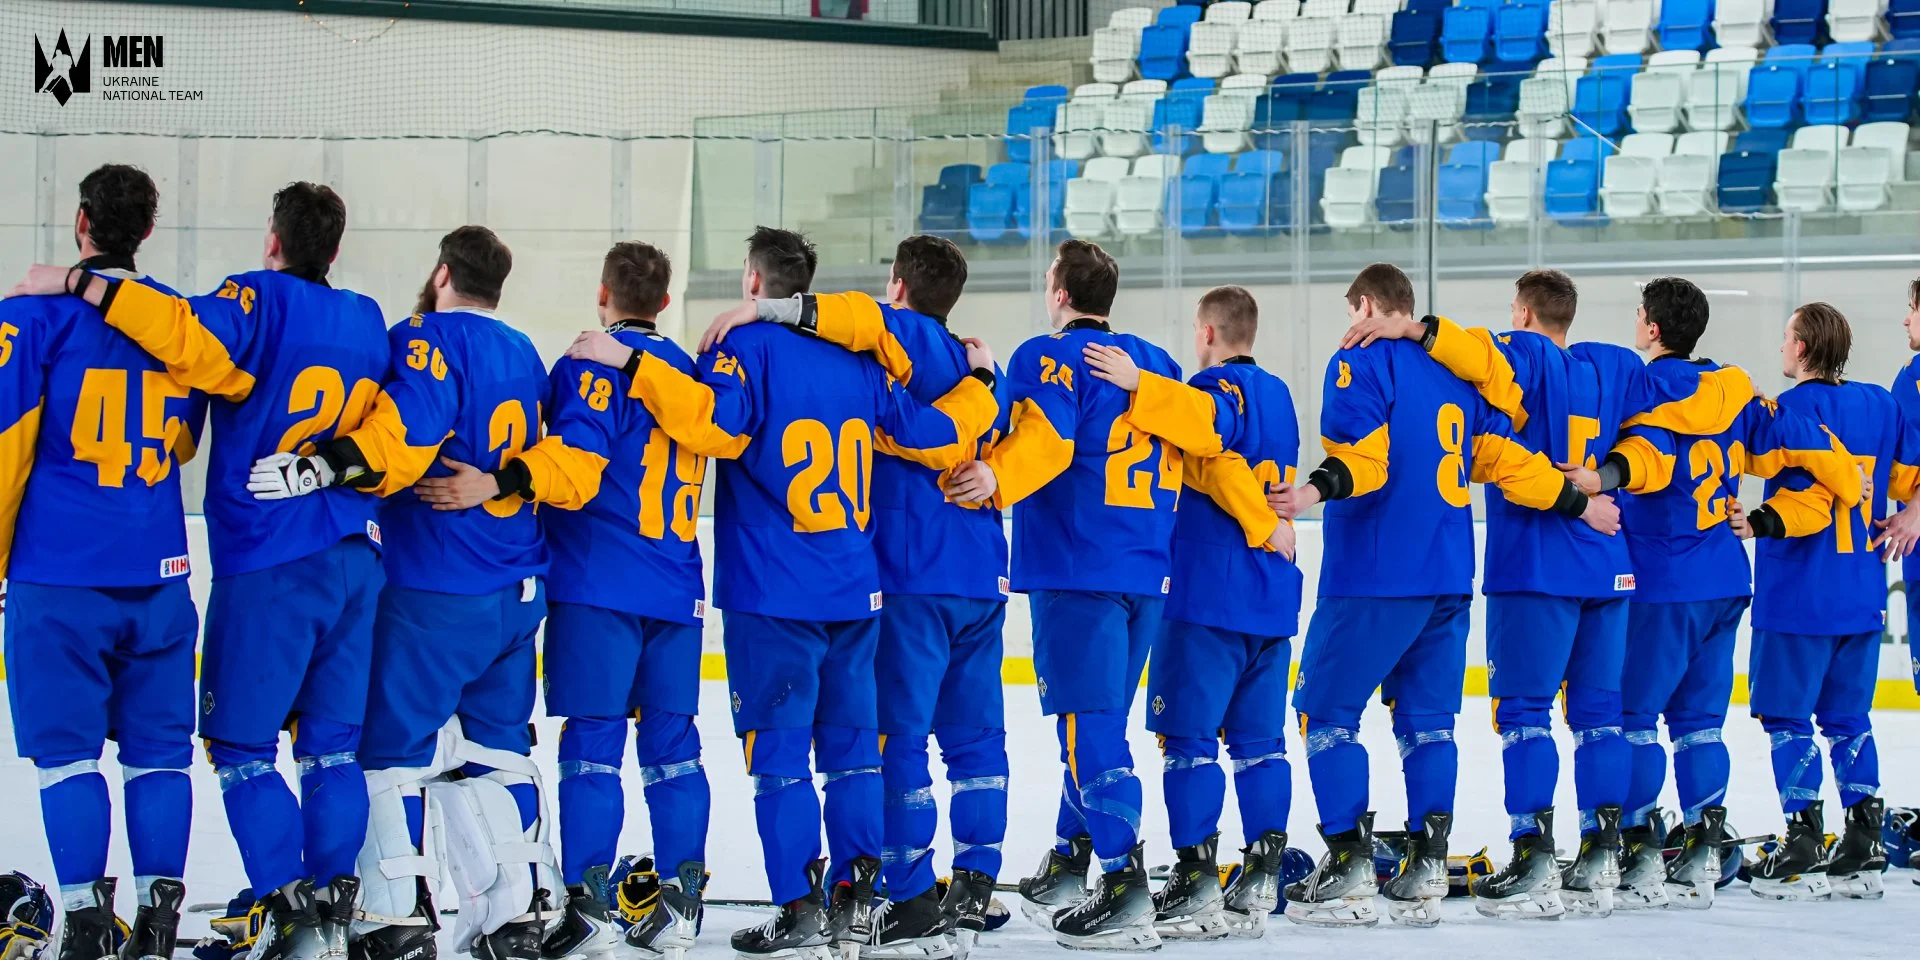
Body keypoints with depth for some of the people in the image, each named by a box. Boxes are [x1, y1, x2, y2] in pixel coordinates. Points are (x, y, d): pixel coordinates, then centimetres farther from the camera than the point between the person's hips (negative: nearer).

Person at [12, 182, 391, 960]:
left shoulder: (261, 302, -9)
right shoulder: (366, 323, 11)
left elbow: (192, 341, -29)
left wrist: (80, 284, -27)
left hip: (267, 566, -6)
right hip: (354, 559, 6)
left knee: (240, 743, 1)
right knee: (332, 743, 10)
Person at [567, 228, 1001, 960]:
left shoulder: (748, 349, -7)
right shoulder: (860, 364, 10)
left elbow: (715, 423, -25)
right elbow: (933, 437, 13)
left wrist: (631, 364, -23)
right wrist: (978, 383, 31)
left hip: (772, 597, -5)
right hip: (855, 595, 5)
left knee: (779, 747, -1)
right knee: (851, 740, 11)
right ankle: (857, 898, 9)